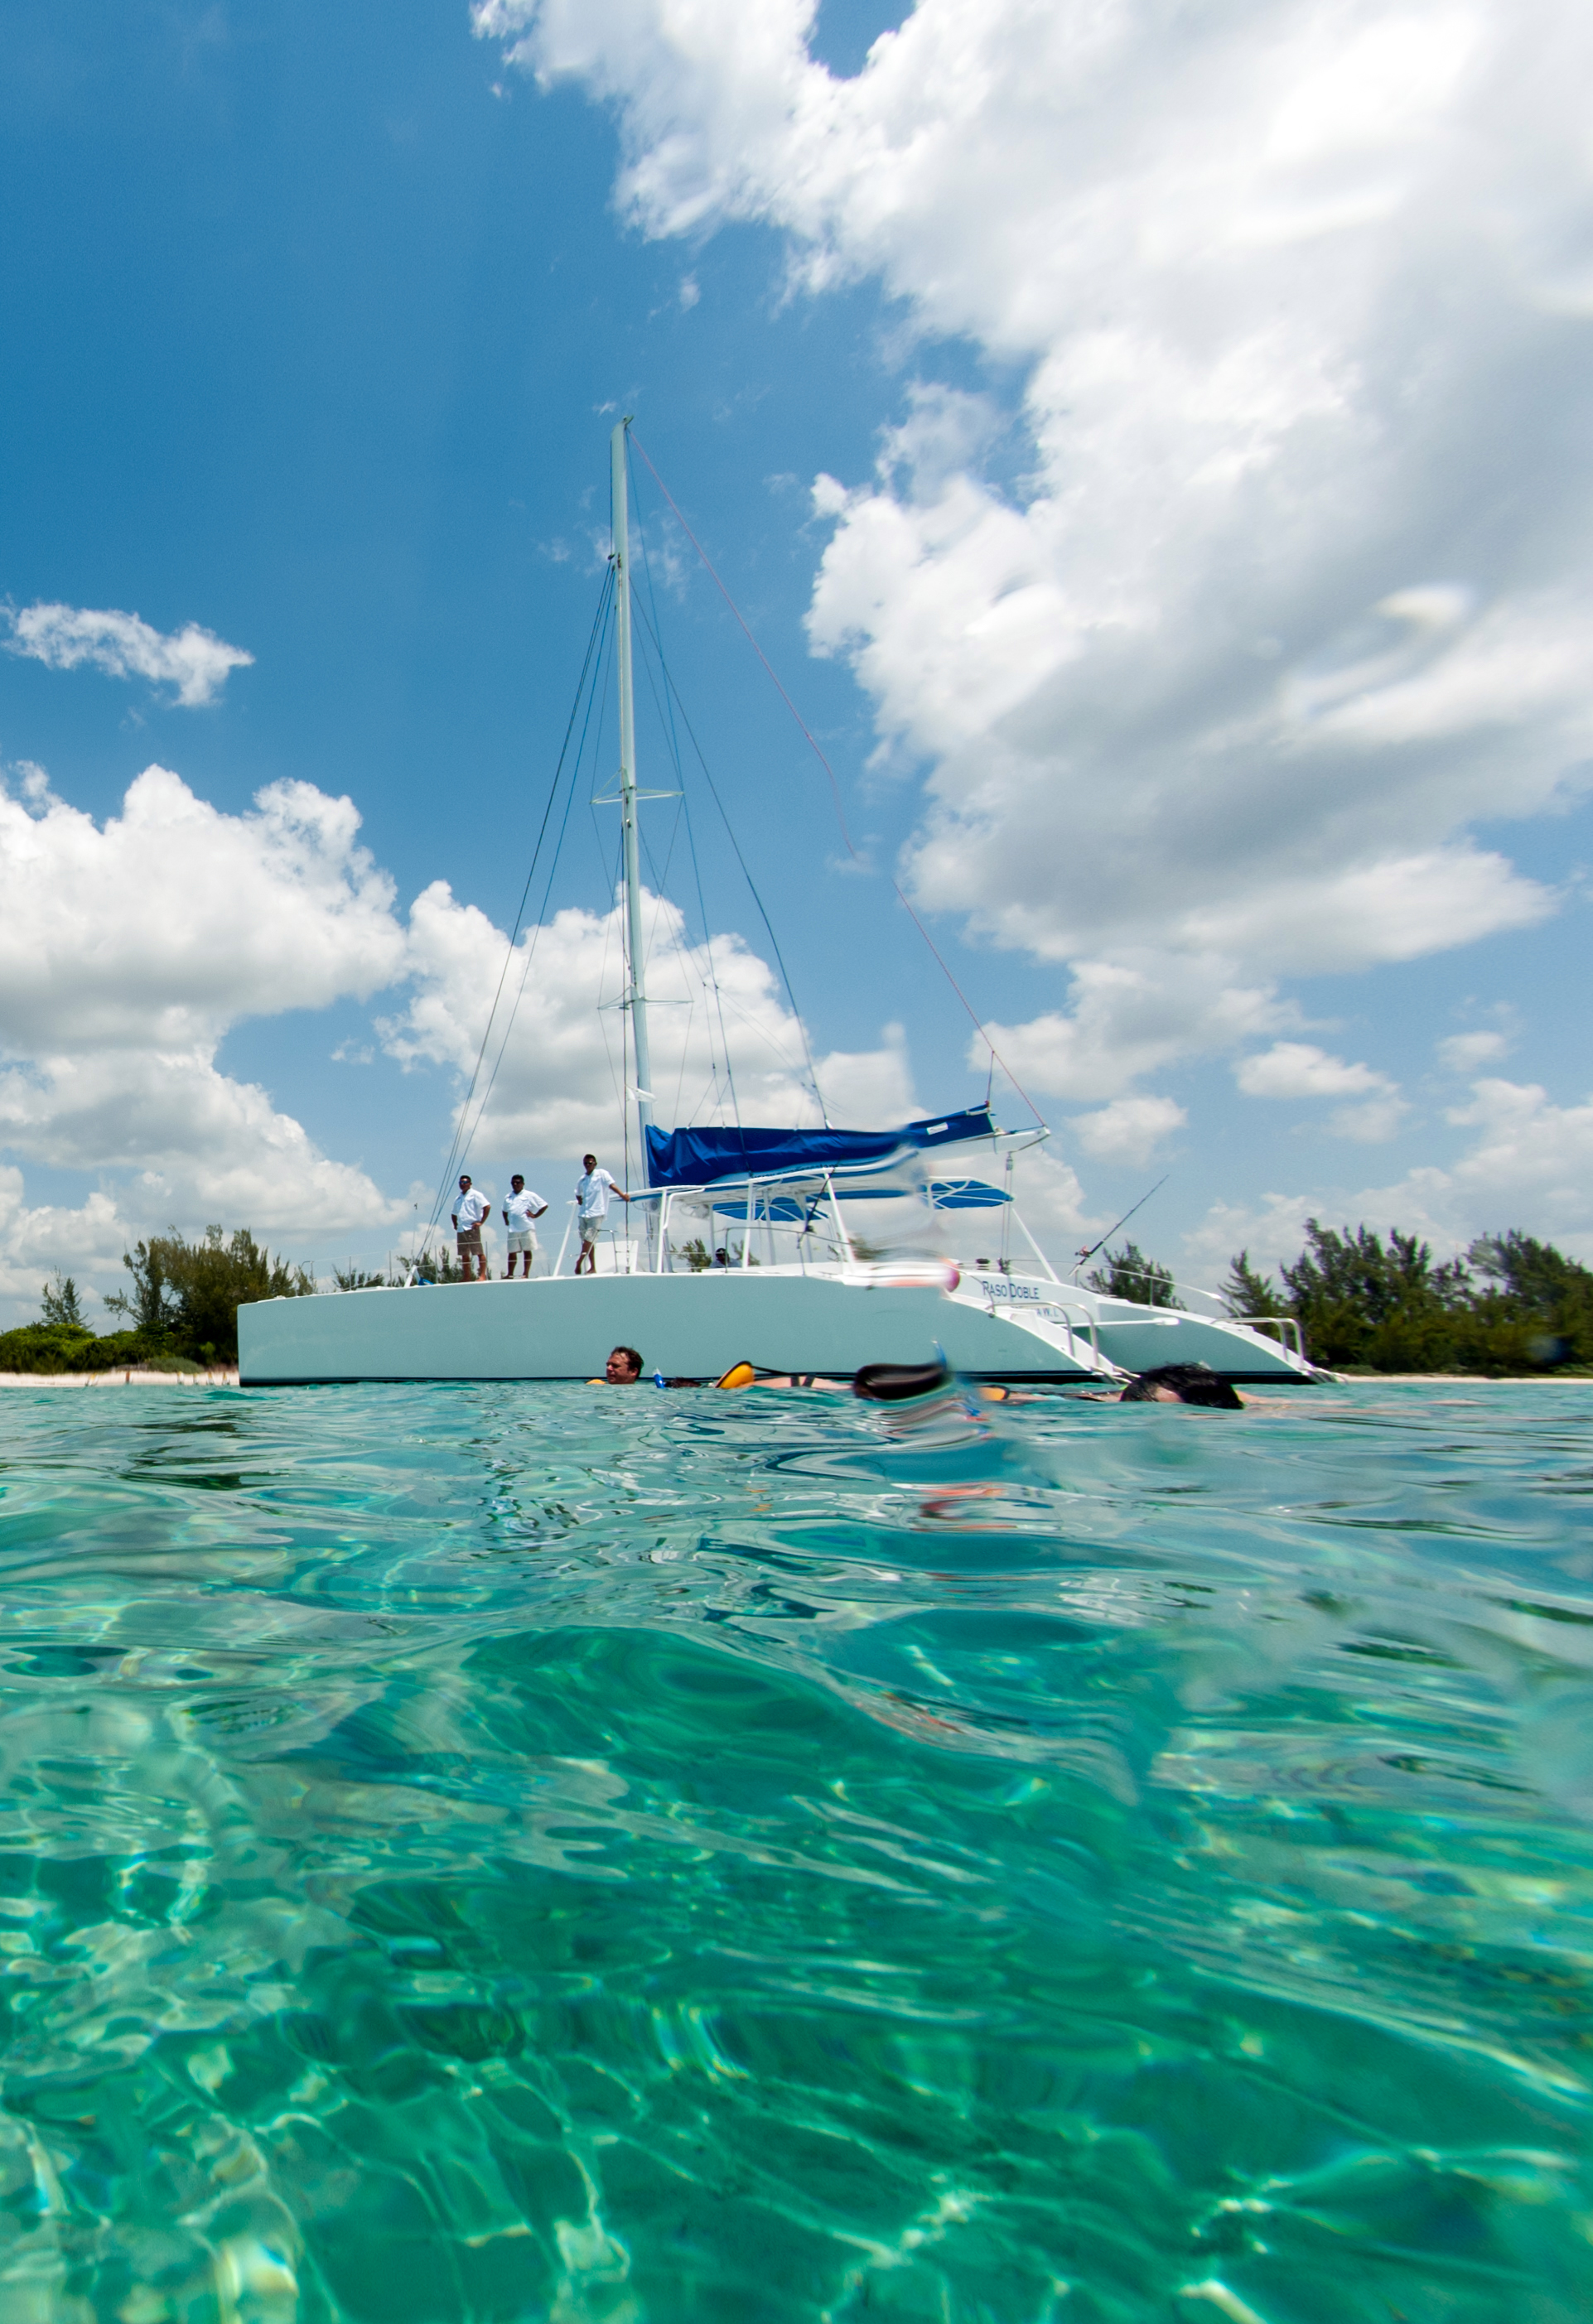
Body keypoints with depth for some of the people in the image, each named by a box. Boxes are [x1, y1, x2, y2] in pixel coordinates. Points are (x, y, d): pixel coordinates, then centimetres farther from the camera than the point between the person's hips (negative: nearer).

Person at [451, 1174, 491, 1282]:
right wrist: (455, 1224, 17)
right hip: (461, 1230, 8)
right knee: (464, 1255, 8)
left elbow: (487, 1206, -13)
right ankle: (467, 1278, 12)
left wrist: (481, 1222, -14)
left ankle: (482, 1276, -6)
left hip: (472, 1228, -8)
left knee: (479, 1253, -7)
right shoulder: (458, 1198, 21)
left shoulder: (475, 1195, -1)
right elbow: (454, 1213, 33)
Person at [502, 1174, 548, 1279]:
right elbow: (505, 1210, 32)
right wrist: (506, 1220, 17)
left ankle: (526, 1274, 3)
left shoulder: (529, 1195, 1)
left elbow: (544, 1205, 1)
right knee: (512, 1252, 5)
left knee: (527, 1251, -1)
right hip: (513, 1230, 4)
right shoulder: (508, 1197, 15)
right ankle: (510, 1275, 10)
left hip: (527, 1228, -4)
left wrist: (535, 1215, -4)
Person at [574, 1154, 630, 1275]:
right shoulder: (582, 1179, 16)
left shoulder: (602, 1174, 1)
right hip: (584, 1213, 6)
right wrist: (580, 1200, 14)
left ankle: (579, 1262, 0)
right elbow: (578, 1194, 33)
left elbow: (611, 1184, -15)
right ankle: (592, 1268, 10)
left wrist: (622, 1194, -29)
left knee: (589, 1239, -12)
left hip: (597, 1213, -6)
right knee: (589, 1242, 6)